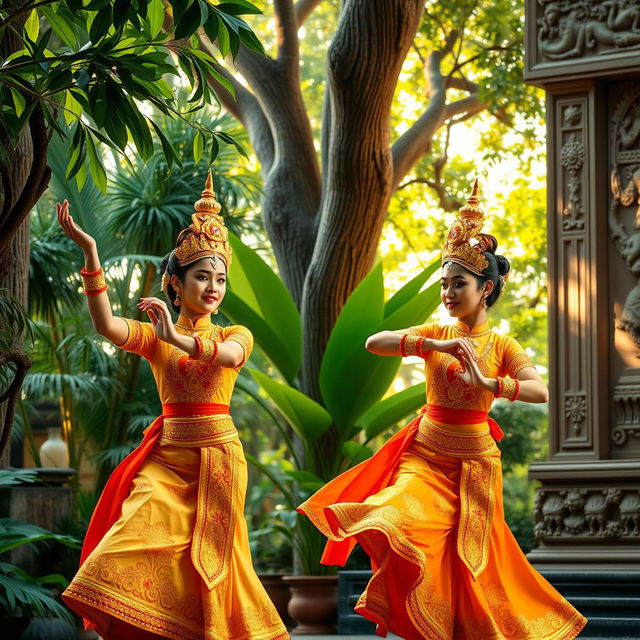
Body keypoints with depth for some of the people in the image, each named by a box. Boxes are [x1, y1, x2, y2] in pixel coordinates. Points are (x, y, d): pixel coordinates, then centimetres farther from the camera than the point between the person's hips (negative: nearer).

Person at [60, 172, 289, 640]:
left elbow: (228, 355, -21)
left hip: (218, 455, 0)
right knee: (142, 543, -12)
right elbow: (106, 325, -17)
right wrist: (90, 252, -26)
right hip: (168, 456, 0)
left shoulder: (235, 335, 5)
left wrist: (178, 338, -37)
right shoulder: (152, 336, 4)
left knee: (208, 557, 5)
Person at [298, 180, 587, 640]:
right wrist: (438, 346, -27)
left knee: (467, 555, 6)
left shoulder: (502, 346, -3)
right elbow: (374, 343, -16)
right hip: (427, 452, 1)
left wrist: (487, 383, -35)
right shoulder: (435, 335, 1)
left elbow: (541, 391, -20)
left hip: (474, 459, -1)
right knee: (398, 522, -22)